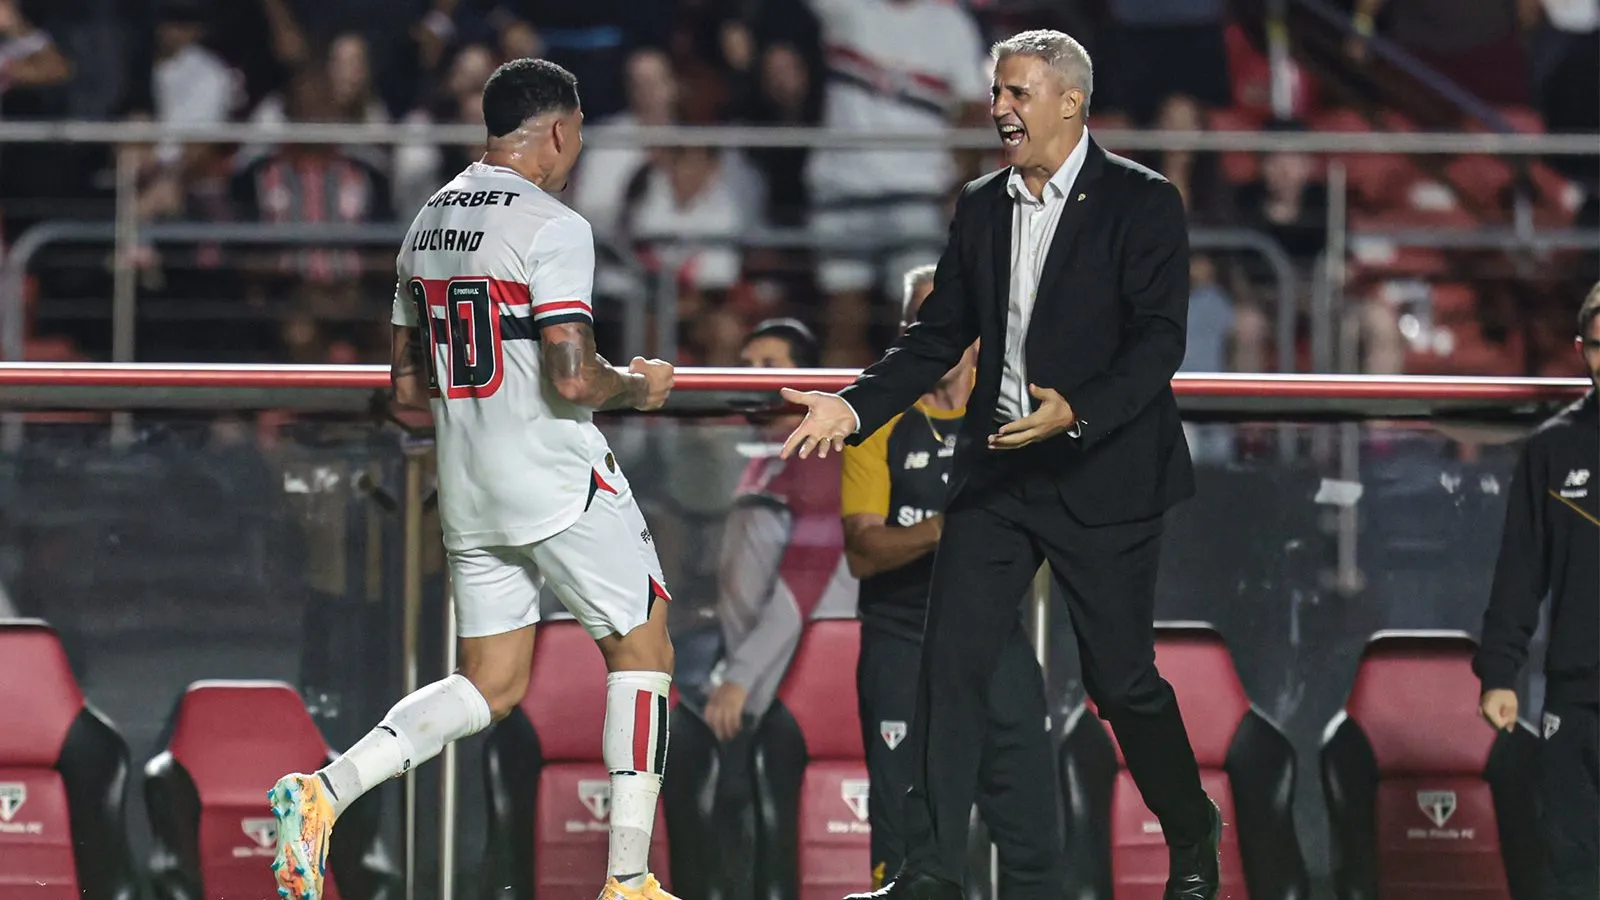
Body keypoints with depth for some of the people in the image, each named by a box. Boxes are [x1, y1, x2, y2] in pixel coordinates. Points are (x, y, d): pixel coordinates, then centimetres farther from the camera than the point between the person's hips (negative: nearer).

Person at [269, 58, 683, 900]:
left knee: (489, 685, 13)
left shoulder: (426, 225, 12)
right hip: (559, 481, -7)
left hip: (466, 485, 7)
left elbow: (408, 384, 16)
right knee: (642, 650, 8)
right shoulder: (553, 228, -14)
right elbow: (575, 380, -21)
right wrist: (639, 387, -1)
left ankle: (325, 789, -8)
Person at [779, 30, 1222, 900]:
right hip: (995, 472, 5)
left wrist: (1076, 411, -31)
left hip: (1102, 475, -5)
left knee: (1122, 679, 2)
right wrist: (855, 406, -2)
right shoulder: (980, 207, 10)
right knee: (950, 663, -4)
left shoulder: (1142, 204, -8)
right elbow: (939, 336, 12)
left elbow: (1158, 340, -15)